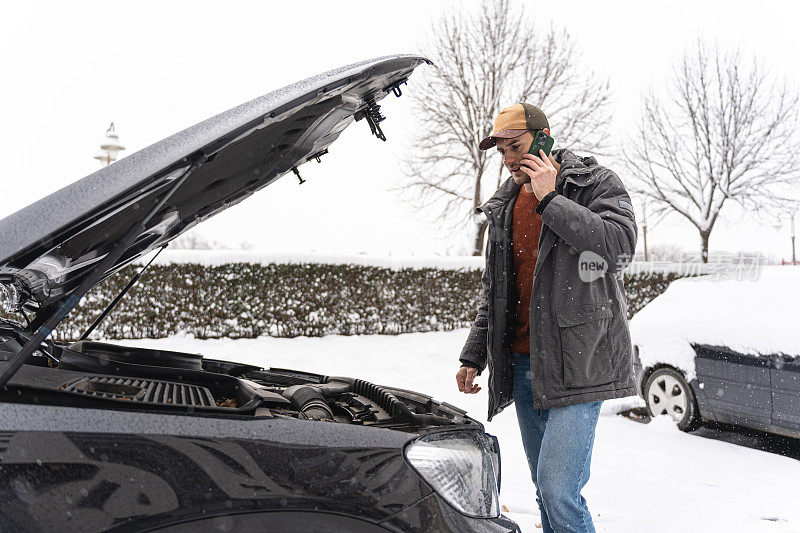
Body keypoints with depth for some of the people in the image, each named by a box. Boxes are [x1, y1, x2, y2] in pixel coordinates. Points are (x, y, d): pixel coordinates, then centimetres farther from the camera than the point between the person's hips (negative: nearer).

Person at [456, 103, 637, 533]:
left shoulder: (596, 184, -2)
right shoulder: (505, 206, 16)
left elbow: (620, 247, -21)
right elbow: (492, 290, 20)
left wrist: (549, 200, -18)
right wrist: (474, 355, 15)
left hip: (577, 361, -6)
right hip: (521, 362, 6)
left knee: (557, 490, -12)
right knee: (546, 488, 13)